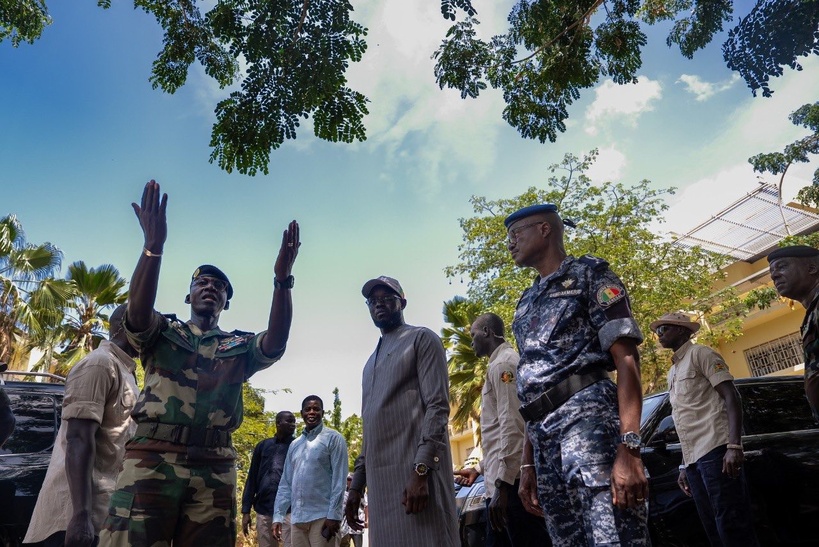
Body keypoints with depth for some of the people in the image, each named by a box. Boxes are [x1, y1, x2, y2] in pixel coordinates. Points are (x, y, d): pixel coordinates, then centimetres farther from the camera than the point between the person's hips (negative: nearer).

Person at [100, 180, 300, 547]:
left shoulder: (239, 347, 16)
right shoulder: (161, 332, 15)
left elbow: (275, 343, -4)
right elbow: (138, 311, -8)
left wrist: (282, 280, -19)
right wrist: (154, 245, -22)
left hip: (214, 469, 2)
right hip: (152, 458, -1)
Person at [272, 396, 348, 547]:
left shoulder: (333, 438, 0)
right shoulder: (294, 445, 17)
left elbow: (339, 479, -7)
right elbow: (285, 482, 15)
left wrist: (334, 515, -14)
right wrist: (278, 515, 7)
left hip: (322, 516, -5)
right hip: (297, 518, 5)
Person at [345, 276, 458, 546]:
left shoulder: (421, 339, 3)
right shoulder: (371, 362, 25)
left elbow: (438, 406, -9)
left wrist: (421, 469, -20)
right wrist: (357, 484, 17)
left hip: (416, 470, -7)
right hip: (380, 477, 7)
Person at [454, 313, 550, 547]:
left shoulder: (503, 363, -9)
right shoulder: (500, 364, 21)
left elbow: (512, 426, -19)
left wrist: (502, 483, -21)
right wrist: (480, 469, 25)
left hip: (510, 482, -10)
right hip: (501, 481, 10)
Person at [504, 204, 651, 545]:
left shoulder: (588, 274, 5)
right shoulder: (526, 304, 25)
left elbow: (626, 359, -6)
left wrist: (629, 447, -18)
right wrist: (527, 464, 18)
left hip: (588, 417, -7)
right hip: (543, 434, 7)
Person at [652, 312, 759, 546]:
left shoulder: (700, 354, 1)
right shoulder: (673, 371, 24)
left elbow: (731, 397, -9)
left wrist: (734, 446, -21)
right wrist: (684, 466, 20)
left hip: (714, 451, -8)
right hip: (693, 458, 8)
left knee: (731, 525, -10)